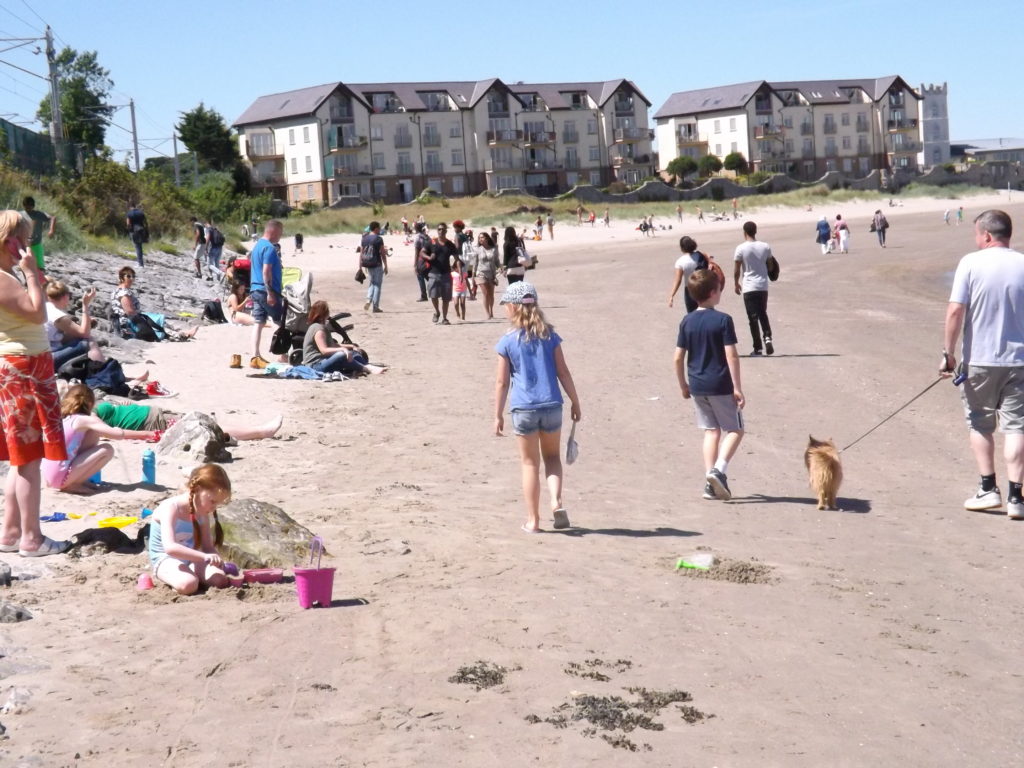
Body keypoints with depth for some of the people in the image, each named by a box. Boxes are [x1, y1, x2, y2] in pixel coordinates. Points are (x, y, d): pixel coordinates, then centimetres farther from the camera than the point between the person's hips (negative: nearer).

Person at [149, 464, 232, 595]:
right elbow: (170, 547, -35)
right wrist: (205, 556, -43)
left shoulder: (202, 512, 2)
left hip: (190, 559, 7)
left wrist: (215, 559, -17)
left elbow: (208, 546, 7)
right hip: (166, 559, -7)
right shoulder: (170, 508, -22)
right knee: (188, 584, -37)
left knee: (220, 580, -20)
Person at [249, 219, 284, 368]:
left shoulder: (257, 245, 16)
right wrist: (270, 293, -23)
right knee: (282, 323, 3)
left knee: (258, 323, 5)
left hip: (255, 289, 9)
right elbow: (266, 271, -21)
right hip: (267, 290, -9)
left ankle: (255, 357, 1)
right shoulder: (269, 248, -15)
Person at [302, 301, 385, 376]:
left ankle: (370, 367, -20)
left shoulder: (321, 327, 19)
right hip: (316, 364, -11)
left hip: (323, 361, 11)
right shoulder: (318, 328, -15)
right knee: (341, 355, -34)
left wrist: (351, 346, 16)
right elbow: (324, 350, -25)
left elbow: (332, 345, 23)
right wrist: (342, 349, -33)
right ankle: (367, 369, -29)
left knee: (354, 354, 4)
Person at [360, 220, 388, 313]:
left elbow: (361, 253, 8)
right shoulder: (378, 239, -11)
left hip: (367, 264, 6)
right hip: (377, 265, -6)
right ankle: (375, 306, 2)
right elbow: (383, 254, -10)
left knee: (372, 283, 21)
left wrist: (360, 266, 12)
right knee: (377, 284, 3)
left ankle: (368, 300, 2)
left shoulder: (364, 239, 7)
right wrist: (386, 266, -4)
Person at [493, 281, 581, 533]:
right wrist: (575, 402, 10)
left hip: (523, 408, -2)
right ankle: (556, 501, -4)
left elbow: (502, 382, -3)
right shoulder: (549, 335, 2)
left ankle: (533, 519, 12)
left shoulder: (507, 341, -4)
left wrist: (498, 415, 5)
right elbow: (563, 373, 1)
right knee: (552, 457, 19)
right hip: (551, 406, 2)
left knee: (530, 463, 9)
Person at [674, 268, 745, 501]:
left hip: (697, 386, 5)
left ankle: (710, 483, 7)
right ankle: (719, 470, -12)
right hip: (721, 385, -5)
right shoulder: (723, 320, -11)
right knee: (735, 429, 8)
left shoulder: (687, 322, 3)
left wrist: (683, 385, 16)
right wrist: (737, 388, -11)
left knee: (711, 430, 13)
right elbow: (731, 356, -14)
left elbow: (678, 358, 4)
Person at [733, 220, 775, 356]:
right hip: (763, 286, 3)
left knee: (753, 317, 3)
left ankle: (757, 348, 3)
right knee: (763, 314, 19)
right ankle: (767, 337, -4)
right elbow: (770, 266, 9)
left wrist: (736, 284, 9)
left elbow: (737, 270, -5)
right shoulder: (765, 247, -1)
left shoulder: (741, 248, -10)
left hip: (749, 287, -3)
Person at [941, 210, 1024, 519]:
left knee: (981, 425, 15)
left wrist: (948, 352, -6)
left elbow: (955, 311, -13)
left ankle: (988, 489, 15)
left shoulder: (971, 263, -8)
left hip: (979, 359, -2)